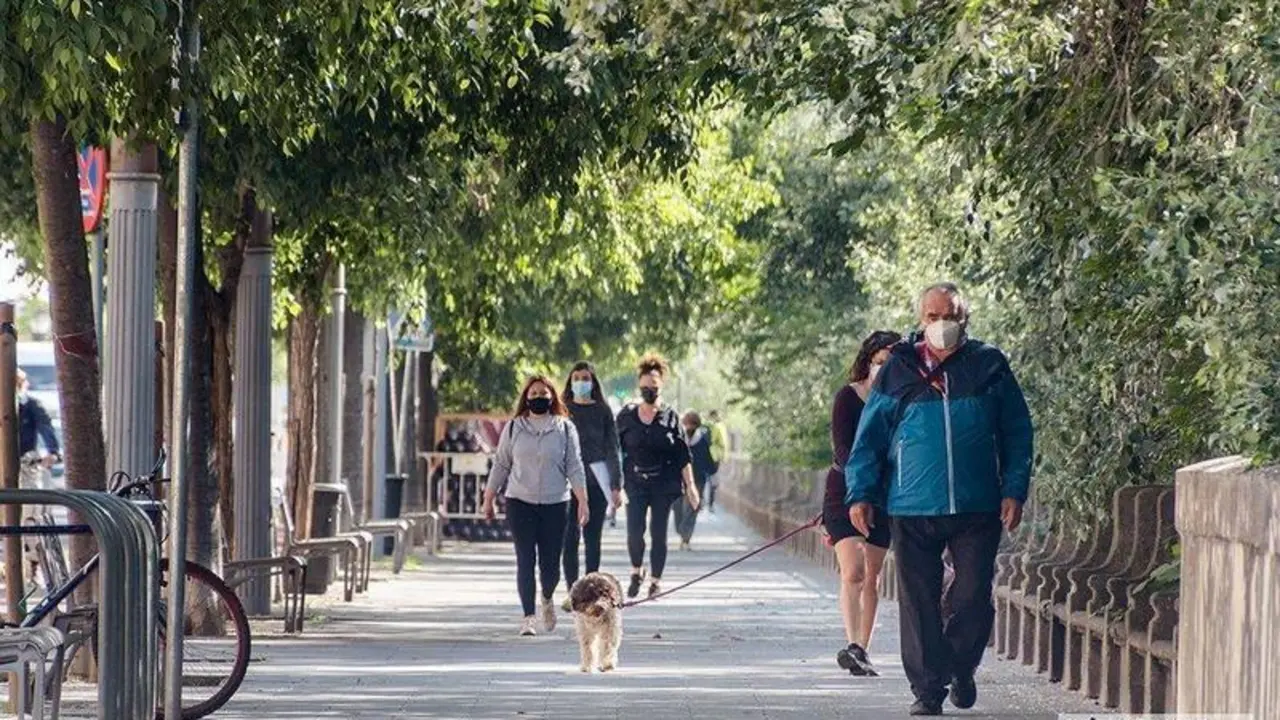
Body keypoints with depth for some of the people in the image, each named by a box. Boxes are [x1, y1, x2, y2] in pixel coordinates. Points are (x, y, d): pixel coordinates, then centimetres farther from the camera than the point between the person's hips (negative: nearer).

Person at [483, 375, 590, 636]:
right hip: (520, 502, 0)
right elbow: (500, 465, 12)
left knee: (550, 563, 1)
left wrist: (582, 500, -4)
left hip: (555, 503, 0)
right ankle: (528, 617, -3)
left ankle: (547, 599, 32)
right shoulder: (514, 428, 8)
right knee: (525, 561, -7)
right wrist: (488, 499, 11)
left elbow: (574, 466, 4)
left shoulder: (565, 428, 6)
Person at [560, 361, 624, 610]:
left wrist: (616, 486, 0)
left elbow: (613, 449, 6)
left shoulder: (602, 411, 6)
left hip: (596, 480, 0)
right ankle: (572, 591, -3)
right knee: (570, 538, -5)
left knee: (593, 538, 3)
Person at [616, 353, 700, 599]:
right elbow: (616, 451, 7)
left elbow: (683, 455, 3)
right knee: (635, 530, -11)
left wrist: (690, 486, -2)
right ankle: (636, 571, 14)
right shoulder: (627, 415, 4)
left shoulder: (670, 417, 3)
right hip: (635, 482, 0)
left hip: (664, 483, 0)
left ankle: (656, 580, 13)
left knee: (659, 533, 2)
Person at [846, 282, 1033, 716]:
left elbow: (1017, 433, 10)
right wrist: (860, 494, 1)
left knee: (974, 598, 0)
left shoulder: (989, 366, 6)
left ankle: (960, 667, 25)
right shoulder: (898, 371, 6)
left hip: (978, 508, 0)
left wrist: (1014, 491, 3)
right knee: (918, 602, 0)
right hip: (913, 510, 0)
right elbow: (869, 438, 9)